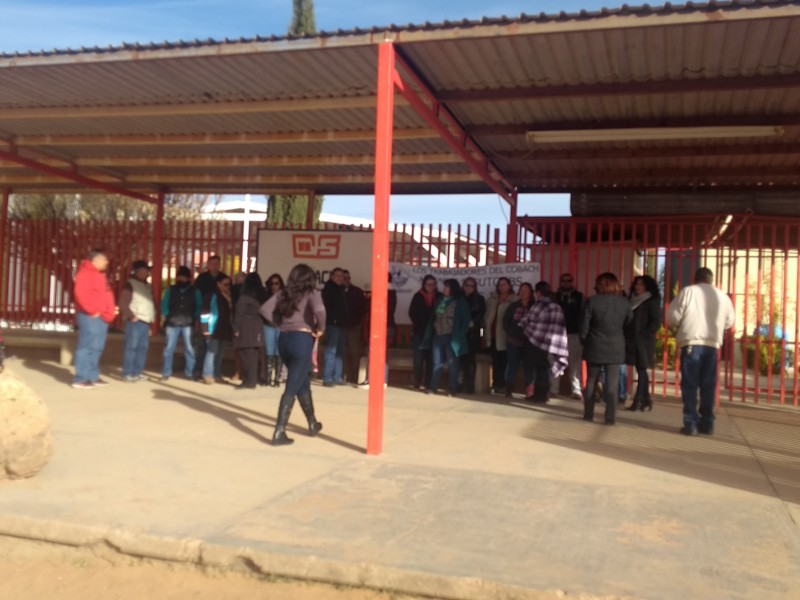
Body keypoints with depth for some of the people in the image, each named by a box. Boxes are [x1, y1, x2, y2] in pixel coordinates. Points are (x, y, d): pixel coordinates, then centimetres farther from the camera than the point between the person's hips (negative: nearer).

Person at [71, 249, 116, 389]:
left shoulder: (98, 274, 22)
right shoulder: (86, 273, -10)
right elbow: (81, 293, -22)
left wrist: (109, 312, 16)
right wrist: (92, 311, -19)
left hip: (100, 317, 10)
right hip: (91, 317, -10)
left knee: (96, 348, 12)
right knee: (87, 347, -10)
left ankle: (92, 377, 17)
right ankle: (80, 379, -9)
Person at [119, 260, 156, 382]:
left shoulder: (147, 286, 20)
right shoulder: (130, 284, -4)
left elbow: (151, 303, 26)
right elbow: (123, 303, -12)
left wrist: (152, 319, 15)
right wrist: (131, 316, -14)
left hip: (146, 321, 8)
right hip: (135, 321, -8)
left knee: (143, 348, 7)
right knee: (131, 347, -7)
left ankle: (137, 373, 12)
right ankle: (127, 374, -6)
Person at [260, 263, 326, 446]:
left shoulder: (284, 293, 11)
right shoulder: (311, 293, -3)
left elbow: (265, 309, 3)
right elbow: (319, 310, -23)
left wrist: (279, 324, 8)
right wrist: (320, 329, -8)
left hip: (285, 339, 6)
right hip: (302, 340, -6)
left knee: (303, 383, 22)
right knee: (292, 388, -4)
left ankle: (313, 424, 35)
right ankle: (279, 433, -6)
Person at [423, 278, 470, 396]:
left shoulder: (460, 302, -3)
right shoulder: (440, 300, 11)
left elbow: (466, 320, -5)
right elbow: (434, 317, 14)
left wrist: (459, 335, -12)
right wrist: (430, 333, 7)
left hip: (451, 336, -5)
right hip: (438, 335, 5)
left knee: (452, 363, 1)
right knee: (437, 362, 9)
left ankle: (452, 388, 7)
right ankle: (433, 386, 14)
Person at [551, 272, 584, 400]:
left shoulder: (579, 296, 6)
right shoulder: (555, 296, 7)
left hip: (574, 334, -1)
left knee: (575, 363, 0)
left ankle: (577, 391, 2)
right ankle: (553, 389, 12)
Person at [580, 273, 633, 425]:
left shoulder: (592, 301, -8)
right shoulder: (625, 302, -1)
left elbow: (584, 326, -7)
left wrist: (584, 342, 8)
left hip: (594, 347, -1)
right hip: (616, 348, 1)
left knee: (591, 382, 11)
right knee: (612, 384, 1)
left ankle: (588, 414, 16)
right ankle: (610, 417, -2)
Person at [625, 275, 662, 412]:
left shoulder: (652, 301, -4)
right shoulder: (632, 300, 14)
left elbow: (656, 321, -9)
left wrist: (645, 335, -16)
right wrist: (626, 335, 5)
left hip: (644, 341, -6)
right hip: (632, 340, 6)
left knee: (641, 370, -6)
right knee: (641, 370, 9)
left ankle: (637, 401, -7)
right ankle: (646, 400, 15)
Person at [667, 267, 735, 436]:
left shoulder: (688, 291, 1)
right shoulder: (722, 296, 11)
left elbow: (672, 316, -1)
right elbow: (730, 321, 18)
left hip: (691, 343, -3)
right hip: (712, 344, 3)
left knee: (690, 385, 1)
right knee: (708, 385, 11)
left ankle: (690, 424, -1)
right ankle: (707, 423, 15)